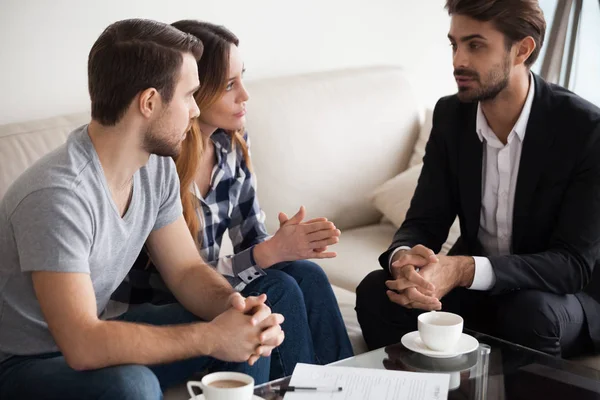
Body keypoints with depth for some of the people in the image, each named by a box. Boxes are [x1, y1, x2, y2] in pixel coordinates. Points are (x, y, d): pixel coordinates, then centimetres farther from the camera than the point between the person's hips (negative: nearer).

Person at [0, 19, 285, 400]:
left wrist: (233, 306, -19)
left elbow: (186, 270, 3)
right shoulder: (58, 195, -31)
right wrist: (211, 337, -29)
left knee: (250, 333, -1)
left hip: (90, 341, 8)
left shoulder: (156, 167, -5)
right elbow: (83, 346, -34)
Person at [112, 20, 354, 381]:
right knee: (278, 290, -23)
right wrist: (271, 252, -29)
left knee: (308, 276, -16)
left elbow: (252, 238, 2)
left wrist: (288, 241, -21)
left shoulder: (233, 142, -3)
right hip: (154, 307, -6)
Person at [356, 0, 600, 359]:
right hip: (474, 284, 4)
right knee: (375, 293, -20)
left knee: (530, 315, -36)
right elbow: (425, 221, -4)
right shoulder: (451, 116, -5)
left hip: (564, 293, -3)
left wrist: (461, 269, -38)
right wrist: (402, 258, -30)